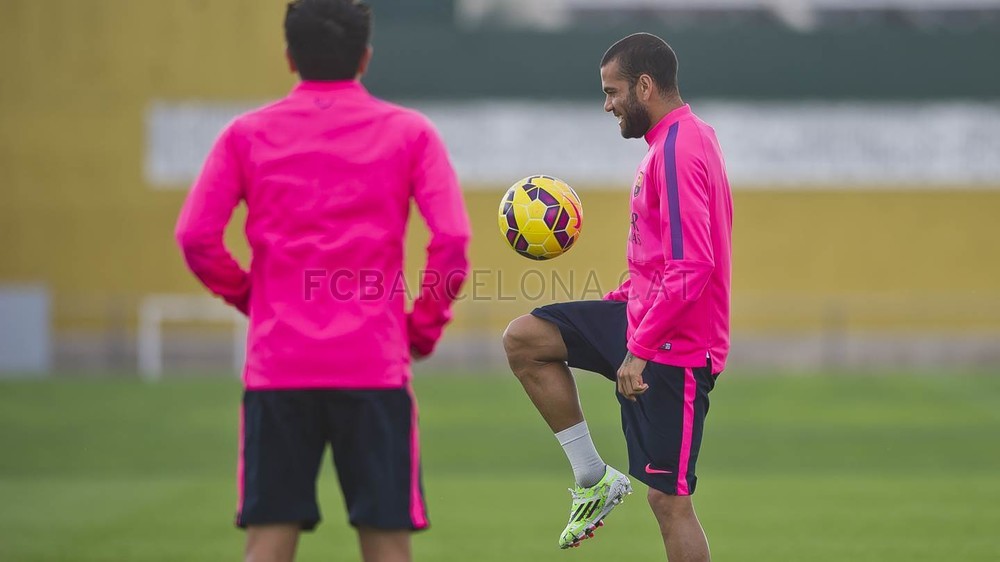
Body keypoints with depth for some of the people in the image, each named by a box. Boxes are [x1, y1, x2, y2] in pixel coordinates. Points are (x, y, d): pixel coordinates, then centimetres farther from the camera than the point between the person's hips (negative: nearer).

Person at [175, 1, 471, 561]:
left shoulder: (247, 135, 6)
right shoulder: (409, 132, 3)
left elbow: (196, 238, -2)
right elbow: (453, 239, -7)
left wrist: (249, 296, 13)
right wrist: (425, 326, 6)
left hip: (276, 365, 1)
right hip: (375, 365, -1)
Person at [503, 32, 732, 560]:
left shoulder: (678, 150, -19)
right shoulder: (679, 140, 14)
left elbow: (692, 266, -27)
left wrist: (639, 350, -24)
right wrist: (621, 300, 12)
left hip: (673, 347, -10)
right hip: (645, 318, 10)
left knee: (667, 498, -6)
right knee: (523, 338, 7)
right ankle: (594, 479, 10)